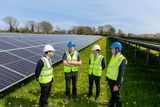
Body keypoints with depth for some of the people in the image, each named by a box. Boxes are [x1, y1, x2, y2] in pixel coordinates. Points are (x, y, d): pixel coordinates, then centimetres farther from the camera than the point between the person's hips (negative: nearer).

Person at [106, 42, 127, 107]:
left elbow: (121, 73, -23)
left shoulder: (122, 59, -22)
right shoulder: (113, 56, 2)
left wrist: (117, 84, -23)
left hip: (115, 81, -7)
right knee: (112, 93, 25)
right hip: (110, 79, 7)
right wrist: (107, 76, 15)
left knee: (116, 95, 11)